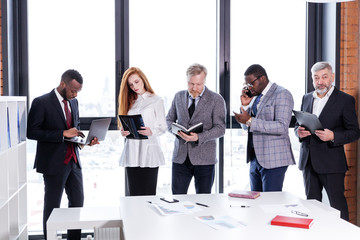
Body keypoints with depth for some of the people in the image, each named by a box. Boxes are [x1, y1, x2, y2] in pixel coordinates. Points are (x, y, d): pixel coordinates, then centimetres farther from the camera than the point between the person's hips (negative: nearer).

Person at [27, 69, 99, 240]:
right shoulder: (41, 102, -11)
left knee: (78, 201, 12)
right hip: (54, 163, -7)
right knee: (52, 206, 4)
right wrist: (63, 134, -22)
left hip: (73, 161, 7)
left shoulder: (73, 102, 11)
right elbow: (32, 132, -17)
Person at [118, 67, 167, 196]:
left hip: (149, 152, -4)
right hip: (132, 154, 4)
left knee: (148, 195, -3)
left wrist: (151, 131, -21)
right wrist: (124, 132, -4)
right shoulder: (129, 102, 16)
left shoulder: (156, 101, 3)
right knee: (133, 195, 5)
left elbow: (163, 127, -1)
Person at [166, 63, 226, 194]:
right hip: (180, 157, 3)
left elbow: (220, 128, -7)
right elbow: (169, 120, 17)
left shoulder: (216, 99, -2)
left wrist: (199, 137, -23)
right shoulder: (179, 96, 10)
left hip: (204, 158, -3)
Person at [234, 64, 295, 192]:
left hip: (273, 160, -8)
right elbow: (246, 127, 19)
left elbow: (282, 127, -21)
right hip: (255, 158, 8)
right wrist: (245, 105, 3)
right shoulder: (256, 96, 15)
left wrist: (250, 121, -22)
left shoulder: (282, 94, -9)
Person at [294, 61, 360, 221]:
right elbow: (297, 125, 20)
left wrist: (333, 136, -22)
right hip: (308, 161, 5)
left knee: (337, 206, -1)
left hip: (331, 163, -5)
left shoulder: (345, 100, -3)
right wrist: (299, 132, -4)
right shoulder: (306, 98, 13)